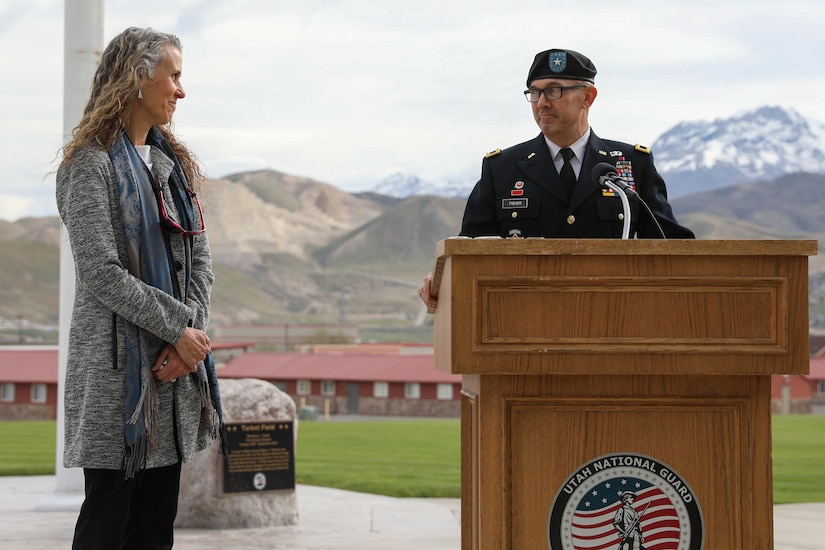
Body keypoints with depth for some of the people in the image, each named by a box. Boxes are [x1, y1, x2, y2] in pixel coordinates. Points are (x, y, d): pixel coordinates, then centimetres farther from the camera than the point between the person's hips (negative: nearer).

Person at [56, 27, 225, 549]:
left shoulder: (173, 162, 15)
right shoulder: (92, 163, -8)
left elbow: (200, 260, 10)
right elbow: (102, 273, -16)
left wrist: (190, 335, -6)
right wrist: (178, 328, -14)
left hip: (176, 367, 7)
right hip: (118, 366, -7)